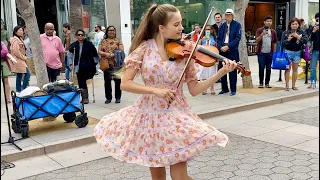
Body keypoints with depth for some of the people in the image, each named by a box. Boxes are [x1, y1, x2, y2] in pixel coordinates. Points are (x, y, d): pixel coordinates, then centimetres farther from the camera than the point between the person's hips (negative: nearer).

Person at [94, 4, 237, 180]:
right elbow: (125, 83, -11)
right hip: (149, 115, 0)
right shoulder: (145, 48, -8)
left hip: (177, 116, 0)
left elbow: (194, 90, -4)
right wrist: (154, 90, -23)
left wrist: (221, 73, -14)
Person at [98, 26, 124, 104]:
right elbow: (99, 51, 4)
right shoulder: (103, 41, 11)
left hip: (116, 63, -2)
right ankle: (108, 97, 15)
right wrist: (106, 54, -14)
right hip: (106, 64, 2)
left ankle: (118, 97, 10)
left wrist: (113, 54, -17)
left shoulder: (118, 40, 6)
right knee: (107, 81, 5)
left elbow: (121, 51, -3)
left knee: (117, 80, 0)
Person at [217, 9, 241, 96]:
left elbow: (238, 38, -8)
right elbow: (218, 38, 11)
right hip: (222, 50, 4)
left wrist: (228, 46, -16)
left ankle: (233, 90, 8)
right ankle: (224, 88, 17)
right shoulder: (222, 26, 15)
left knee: (232, 71, 0)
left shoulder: (237, 25, 1)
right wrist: (221, 47, -7)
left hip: (232, 51, -4)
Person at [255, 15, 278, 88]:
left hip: (270, 53, 3)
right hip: (261, 53, -2)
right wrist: (262, 34, -25)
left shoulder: (273, 32, 8)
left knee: (268, 69, 6)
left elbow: (275, 43, 11)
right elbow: (257, 40, -11)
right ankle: (261, 83, 10)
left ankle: (267, 83, 15)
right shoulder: (259, 30, 0)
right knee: (261, 68, 1)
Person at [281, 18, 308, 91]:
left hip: (297, 52, 2)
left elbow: (305, 41, -8)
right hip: (288, 52, -2)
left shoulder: (301, 32, 5)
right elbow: (282, 43, -2)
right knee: (287, 69, -1)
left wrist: (298, 37, -17)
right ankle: (287, 85, 5)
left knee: (295, 69, 8)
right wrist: (288, 39, -17)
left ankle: (293, 85, 16)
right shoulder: (285, 33, 1)